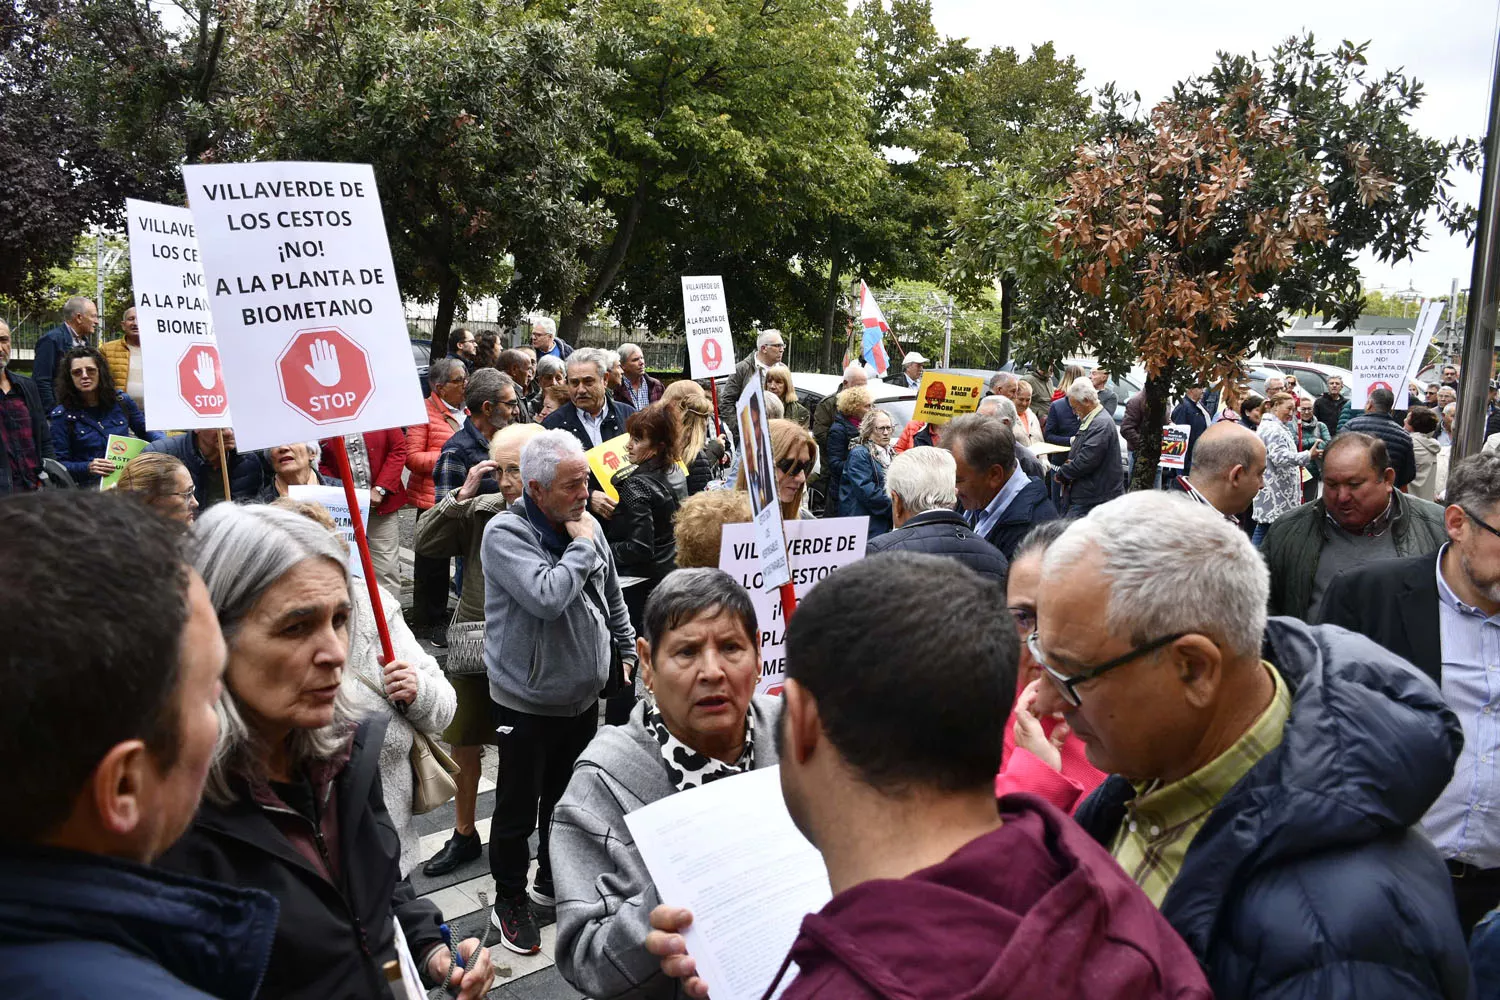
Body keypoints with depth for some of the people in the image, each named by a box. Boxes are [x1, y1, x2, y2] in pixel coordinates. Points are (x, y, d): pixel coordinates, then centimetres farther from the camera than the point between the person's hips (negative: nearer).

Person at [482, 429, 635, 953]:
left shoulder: (588, 525, 0)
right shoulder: (505, 533, -20)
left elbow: (612, 599, 14)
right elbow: (547, 597, -35)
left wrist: (628, 649, 17)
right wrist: (582, 546, -23)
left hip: (583, 695, 6)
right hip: (527, 702, -6)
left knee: (569, 798, 21)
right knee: (518, 809, 9)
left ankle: (554, 881, 42)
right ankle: (510, 899, 30)